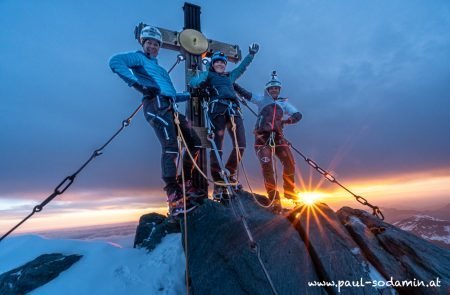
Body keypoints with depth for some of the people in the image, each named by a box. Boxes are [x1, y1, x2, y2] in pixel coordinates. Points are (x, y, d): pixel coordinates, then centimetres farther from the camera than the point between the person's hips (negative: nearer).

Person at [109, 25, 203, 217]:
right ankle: (174, 198, -26)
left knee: (194, 142, 5)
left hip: (169, 107, 9)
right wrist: (137, 84, -14)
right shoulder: (139, 58, 13)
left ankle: (186, 183, 13)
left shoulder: (160, 69, 36)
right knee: (171, 146, -24)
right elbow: (115, 61, -8)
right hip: (155, 104, -9)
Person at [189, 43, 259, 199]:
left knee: (240, 144, -9)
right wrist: (201, 79, -17)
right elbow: (193, 82, 3)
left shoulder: (230, 76, 33)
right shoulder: (208, 75, 19)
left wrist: (251, 54, 47)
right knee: (217, 147, -11)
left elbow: (242, 67, 47)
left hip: (234, 110, 5)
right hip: (218, 109, -5)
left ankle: (230, 174, 10)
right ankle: (218, 184, -7)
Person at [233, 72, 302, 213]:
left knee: (290, 163, -7)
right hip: (262, 137, -2)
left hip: (278, 136, 3)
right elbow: (245, 93, 3)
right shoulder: (262, 100, 12)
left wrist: (288, 119, -16)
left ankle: (289, 191, 17)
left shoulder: (284, 103, 17)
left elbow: (298, 114, 5)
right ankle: (274, 199, -2)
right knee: (267, 167, -12)